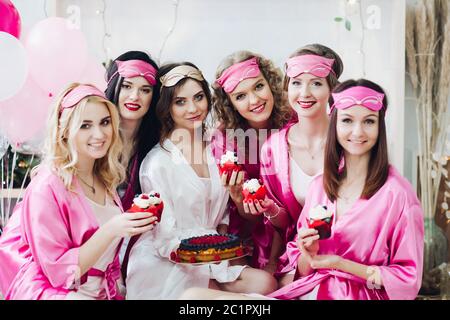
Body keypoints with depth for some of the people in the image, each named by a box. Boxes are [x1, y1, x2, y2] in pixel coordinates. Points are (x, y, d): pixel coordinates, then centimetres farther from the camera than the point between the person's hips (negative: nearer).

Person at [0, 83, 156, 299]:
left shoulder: (105, 177, 3)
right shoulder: (48, 186, -17)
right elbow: (59, 272, -16)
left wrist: (138, 224, -2)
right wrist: (110, 230, -25)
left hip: (106, 292, 6)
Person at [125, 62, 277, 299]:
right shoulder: (158, 162, -14)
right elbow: (166, 241, -13)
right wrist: (226, 269, -15)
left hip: (211, 259, 6)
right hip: (162, 269, -6)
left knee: (265, 282, -18)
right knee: (260, 284, -20)